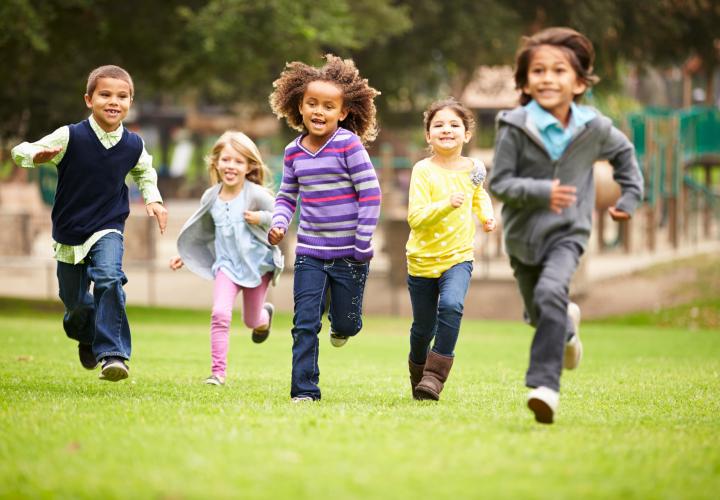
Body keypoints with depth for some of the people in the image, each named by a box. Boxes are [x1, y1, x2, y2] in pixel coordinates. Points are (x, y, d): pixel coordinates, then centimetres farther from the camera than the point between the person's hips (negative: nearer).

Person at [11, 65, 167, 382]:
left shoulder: (133, 145, -5)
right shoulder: (70, 137, -14)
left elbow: (144, 171, 20)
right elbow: (20, 152, -13)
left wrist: (153, 199, 3)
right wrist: (38, 156, -36)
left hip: (108, 229, 0)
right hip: (69, 233, 0)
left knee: (109, 277, -29)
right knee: (76, 303, 13)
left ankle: (113, 353, -27)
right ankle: (86, 336, 50)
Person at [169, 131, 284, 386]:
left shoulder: (256, 195, -16)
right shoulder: (211, 197, -2)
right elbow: (204, 232, 15)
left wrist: (261, 219, -25)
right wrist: (184, 256, 12)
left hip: (257, 263, -2)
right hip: (227, 264, 2)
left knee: (251, 321, 14)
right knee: (220, 314, -18)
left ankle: (265, 314, 53)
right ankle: (218, 371, -13)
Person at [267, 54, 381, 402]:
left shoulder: (348, 144, -12)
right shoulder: (294, 152, 3)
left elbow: (370, 194, -10)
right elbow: (286, 196, 14)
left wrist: (363, 244, -12)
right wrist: (279, 224, -7)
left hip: (349, 253, -3)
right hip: (310, 252, 3)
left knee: (346, 324, 10)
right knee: (305, 324, -4)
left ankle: (341, 324, 45)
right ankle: (304, 390, 0)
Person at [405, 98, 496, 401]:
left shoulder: (473, 168, 0)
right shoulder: (423, 171, -13)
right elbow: (415, 218, -22)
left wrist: (486, 214, 9)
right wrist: (448, 204, -34)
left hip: (458, 256, 1)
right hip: (422, 259, -1)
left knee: (451, 306, -26)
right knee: (424, 326, 9)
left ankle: (435, 375, -20)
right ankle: (418, 373, 36)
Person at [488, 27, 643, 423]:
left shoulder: (593, 127, -7)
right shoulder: (514, 127, -14)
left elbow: (623, 151, 15)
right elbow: (499, 183, -15)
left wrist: (630, 195, 11)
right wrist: (541, 192, -29)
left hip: (568, 232, -1)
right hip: (523, 233, 1)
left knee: (550, 294, -28)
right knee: (539, 314, 16)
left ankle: (544, 384, -32)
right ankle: (567, 324, 54)